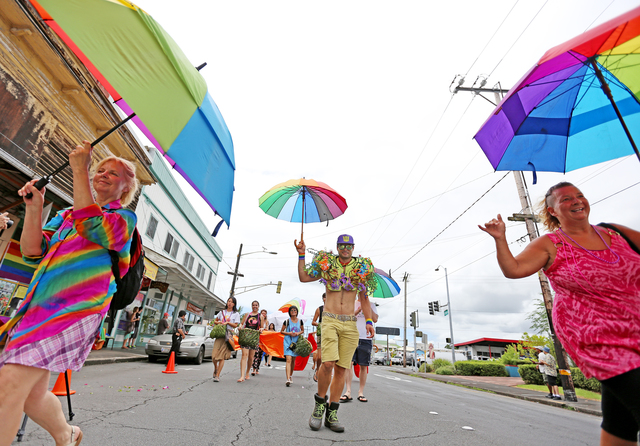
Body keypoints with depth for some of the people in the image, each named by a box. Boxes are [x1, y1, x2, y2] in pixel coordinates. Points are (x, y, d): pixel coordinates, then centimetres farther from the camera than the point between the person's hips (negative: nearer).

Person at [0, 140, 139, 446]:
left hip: (76, 308, -7)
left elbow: (92, 228, -18)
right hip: (40, 306, 7)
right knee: (31, 394, 13)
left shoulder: (124, 217, 3)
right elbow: (32, 253, 11)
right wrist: (34, 208, -3)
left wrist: (79, 171, -14)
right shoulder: (67, 215, 22)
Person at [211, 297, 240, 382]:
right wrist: (218, 322, 2)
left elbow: (235, 325, 2)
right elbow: (215, 321, 24)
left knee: (222, 356, -6)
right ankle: (215, 368, 26)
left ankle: (217, 375, 0)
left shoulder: (236, 314, 8)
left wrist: (227, 322, -10)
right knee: (214, 355, -4)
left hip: (228, 335, -3)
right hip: (219, 334, 3)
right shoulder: (222, 312, 17)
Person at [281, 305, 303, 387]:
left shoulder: (300, 321, 4)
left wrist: (298, 333, -6)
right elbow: (281, 331, 3)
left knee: (293, 360, 13)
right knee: (288, 360, -16)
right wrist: (289, 333, -13)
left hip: (296, 342, 3)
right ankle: (288, 379, -21)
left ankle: (290, 376, 32)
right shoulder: (287, 321, -3)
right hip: (288, 342, -3)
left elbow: (302, 330, 16)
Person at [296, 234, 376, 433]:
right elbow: (303, 277, 6)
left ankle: (331, 413, 15)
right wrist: (301, 255, 1)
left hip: (350, 323, 2)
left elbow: (364, 299, 12)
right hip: (330, 320, -2)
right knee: (328, 363, -17)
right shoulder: (326, 265, 7)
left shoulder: (360, 269, 9)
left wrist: (368, 321, 3)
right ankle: (320, 403, 9)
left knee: (341, 368, 2)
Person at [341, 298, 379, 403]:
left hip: (366, 339, 1)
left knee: (363, 366, 4)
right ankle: (348, 392, -6)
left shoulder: (371, 305, 13)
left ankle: (361, 392, 14)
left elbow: (375, 319, 0)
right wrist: (358, 310, -12)